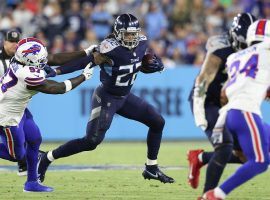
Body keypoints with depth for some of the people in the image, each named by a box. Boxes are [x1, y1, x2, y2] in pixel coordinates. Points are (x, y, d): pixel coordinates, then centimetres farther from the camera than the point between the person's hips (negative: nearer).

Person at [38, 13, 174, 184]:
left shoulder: (142, 43, -6)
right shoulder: (111, 49, -27)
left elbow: (143, 66, 12)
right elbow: (83, 62, -27)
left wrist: (156, 65, -10)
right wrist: (55, 71, -35)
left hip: (125, 97, 8)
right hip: (106, 98, -8)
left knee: (158, 122, 6)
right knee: (92, 141, -14)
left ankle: (151, 169, 19)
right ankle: (47, 159, 0)